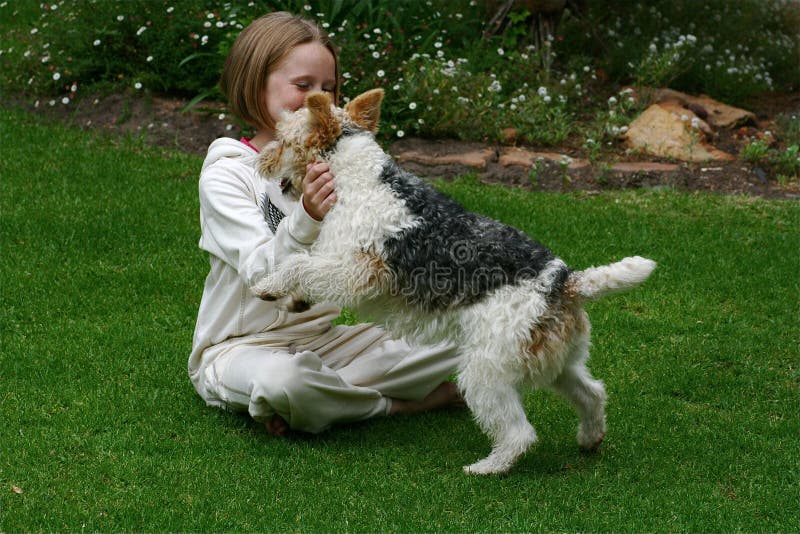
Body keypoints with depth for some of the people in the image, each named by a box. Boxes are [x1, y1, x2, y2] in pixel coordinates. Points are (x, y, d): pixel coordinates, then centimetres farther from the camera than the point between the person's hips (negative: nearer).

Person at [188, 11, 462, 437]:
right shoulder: (225, 173, -11)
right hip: (240, 349, -5)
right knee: (283, 377, -40)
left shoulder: (327, 167, 6)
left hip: (321, 339, 5)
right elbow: (263, 274, -24)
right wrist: (308, 216, -41)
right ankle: (395, 404, -11)